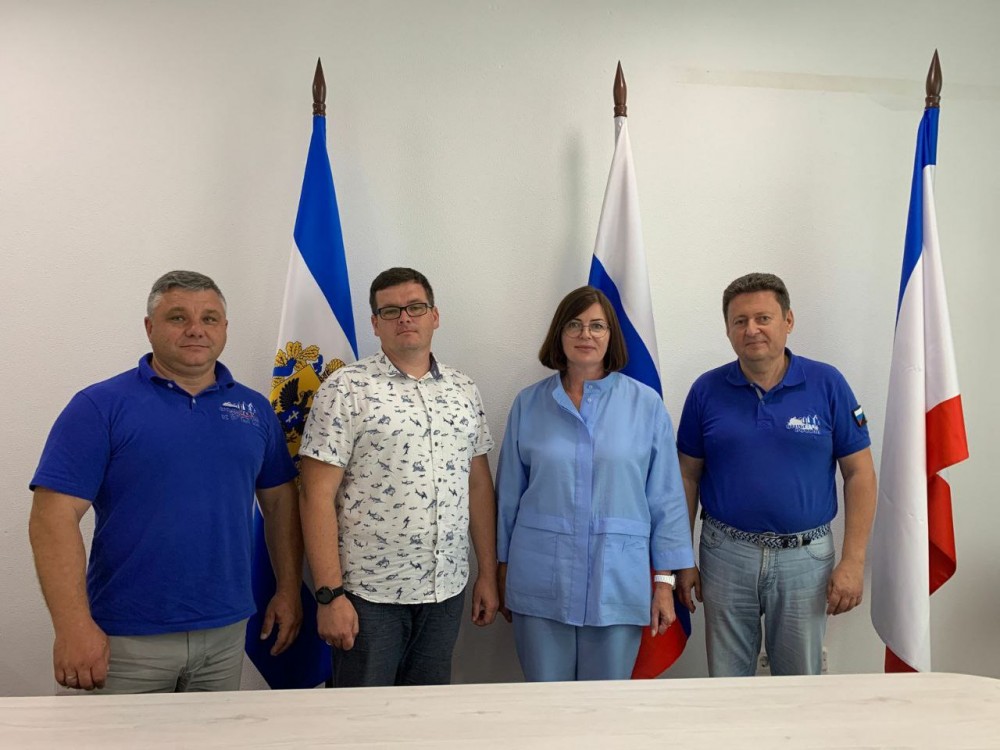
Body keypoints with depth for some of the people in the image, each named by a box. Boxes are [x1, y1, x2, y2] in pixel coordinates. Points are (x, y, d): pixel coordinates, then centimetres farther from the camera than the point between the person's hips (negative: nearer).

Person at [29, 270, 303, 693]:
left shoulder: (254, 409, 8)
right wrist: (74, 627, -18)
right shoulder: (100, 406, -6)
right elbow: (54, 517, -11)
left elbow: (280, 503, 15)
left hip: (227, 631, 4)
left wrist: (289, 591, 10)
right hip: (127, 642, -4)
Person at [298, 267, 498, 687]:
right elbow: (318, 496, -11)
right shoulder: (347, 389, -8)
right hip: (369, 593, -4)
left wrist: (488, 574, 9)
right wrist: (329, 594, -15)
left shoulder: (463, 391, 8)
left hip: (447, 590, 5)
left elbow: (479, 485, 12)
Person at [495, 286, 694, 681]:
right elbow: (509, 495, 8)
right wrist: (503, 570, 10)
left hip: (617, 581, -1)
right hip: (541, 584, 1)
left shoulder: (646, 404, -1)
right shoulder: (528, 404, 3)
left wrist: (664, 581, -1)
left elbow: (665, 498, 1)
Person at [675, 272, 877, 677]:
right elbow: (688, 477, 4)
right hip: (726, 555, 1)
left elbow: (859, 473, -2)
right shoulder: (706, 390, -1)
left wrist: (853, 560, -6)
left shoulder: (827, 385, -4)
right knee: (726, 682, 12)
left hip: (805, 556, -1)